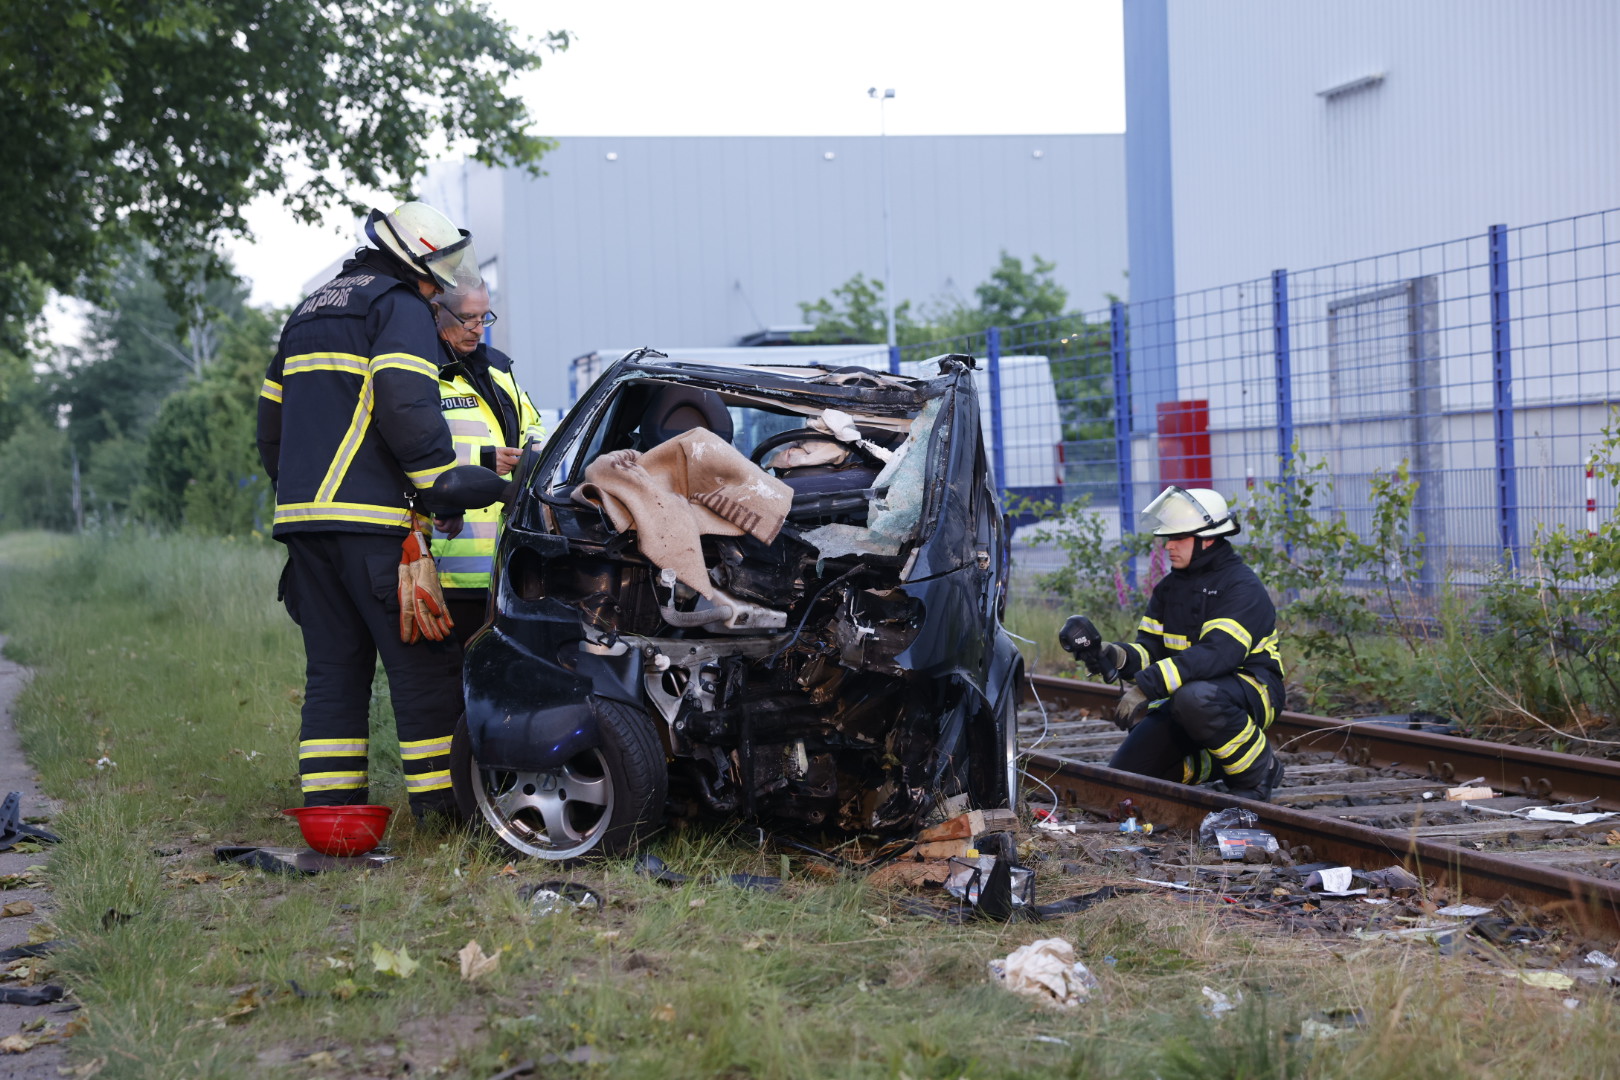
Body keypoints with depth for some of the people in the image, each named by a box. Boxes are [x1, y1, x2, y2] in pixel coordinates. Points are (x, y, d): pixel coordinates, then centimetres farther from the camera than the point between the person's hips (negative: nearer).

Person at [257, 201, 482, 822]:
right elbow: (406, 404, -18)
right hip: (372, 518, -8)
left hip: (302, 513, 8)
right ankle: (440, 806, -6)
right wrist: (444, 485, -12)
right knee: (423, 665, -5)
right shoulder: (400, 307, -2)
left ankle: (329, 807, 5)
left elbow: (271, 418, 27)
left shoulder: (308, 313, 25)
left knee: (333, 669, 9)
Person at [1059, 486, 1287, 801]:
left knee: (1194, 699, -41)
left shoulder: (1242, 587, -17)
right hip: (1186, 692, 7)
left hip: (1250, 690, -7)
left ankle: (1257, 770, -16)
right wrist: (1117, 657, -22)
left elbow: (1216, 653, -31)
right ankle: (1215, 765, 18)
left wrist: (1145, 687, -38)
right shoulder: (1169, 589, 9)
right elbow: (1150, 649, 3)